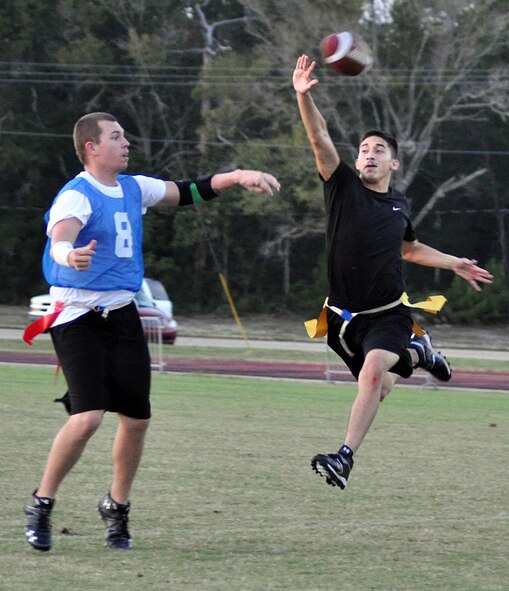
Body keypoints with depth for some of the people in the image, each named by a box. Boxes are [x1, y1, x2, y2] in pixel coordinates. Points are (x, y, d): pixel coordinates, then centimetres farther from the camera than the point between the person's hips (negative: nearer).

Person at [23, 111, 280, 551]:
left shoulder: (133, 188, 10)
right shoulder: (77, 196, -15)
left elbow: (189, 192, 18)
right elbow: (59, 239, -34)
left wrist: (238, 177, 5)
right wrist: (69, 257, -58)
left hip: (121, 315, 7)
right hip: (78, 317, -7)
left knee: (137, 419, 4)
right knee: (88, 417, -20)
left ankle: (117, 506, 26)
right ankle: (41, 504, -2)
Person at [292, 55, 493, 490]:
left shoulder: (399, 205, 9)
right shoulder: (344, 187, -1)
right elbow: (320, 139, -17)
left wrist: (454, 264, 26)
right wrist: (303, 96, -31)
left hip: (387, 313, 0)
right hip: (344, 315, 0)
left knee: (373, 370, -28)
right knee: (376, 388, 11)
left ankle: (345, 458, -33)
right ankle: (416, 352, 43)